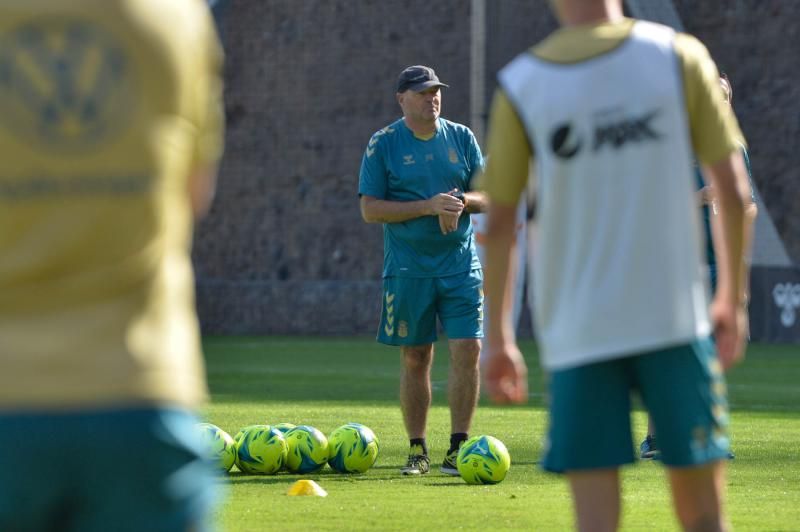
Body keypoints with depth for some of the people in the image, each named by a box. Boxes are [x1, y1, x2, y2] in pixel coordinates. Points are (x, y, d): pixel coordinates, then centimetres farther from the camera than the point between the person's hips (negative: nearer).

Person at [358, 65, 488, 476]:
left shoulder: (462, 138, 8)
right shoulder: (383, 144, 0)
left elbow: (488, 197, 10)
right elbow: (370, 209, -7)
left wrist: (463, 201, -13)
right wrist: (429, 206, -16)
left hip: (461, 266, 2)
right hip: (408, 269, -2)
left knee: (468, 351, -8)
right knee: (415, 360, 3)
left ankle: (458, 448, -1)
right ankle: (417, 449, 14)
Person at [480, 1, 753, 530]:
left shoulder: (519, 86, 0)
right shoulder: (679, 56, 0)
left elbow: (499, 223, 3)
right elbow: (732, 188, 1)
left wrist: (498, 339, 13)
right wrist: (732, 300, 13)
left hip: (577, 335, 0)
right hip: (676, 319, 0)